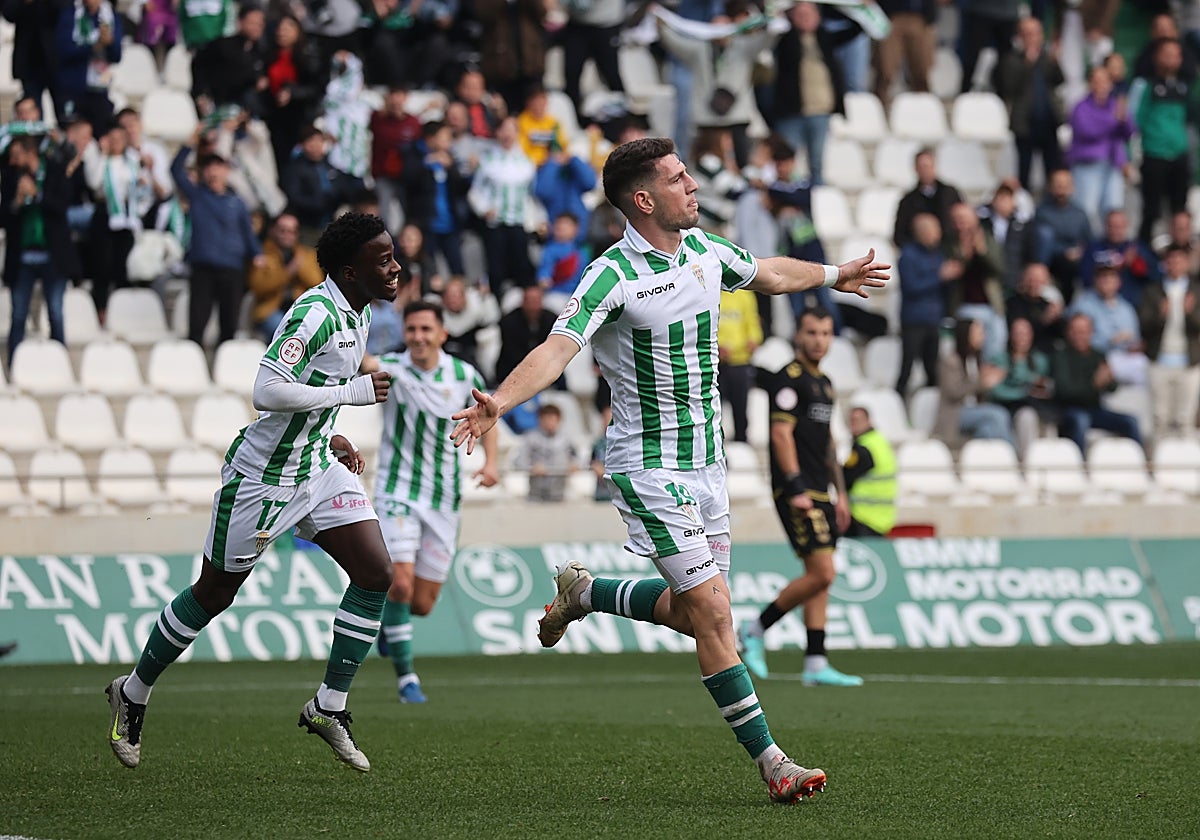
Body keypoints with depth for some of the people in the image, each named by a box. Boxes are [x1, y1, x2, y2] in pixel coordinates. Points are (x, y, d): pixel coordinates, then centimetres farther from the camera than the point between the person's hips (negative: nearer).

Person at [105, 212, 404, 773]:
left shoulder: (357, 315, 6)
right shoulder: (315, 314, -25)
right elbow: (267, 391, -33)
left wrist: (329, 436, 12)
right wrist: (352, 392, -27)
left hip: (317, 465, 8)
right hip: (263, 474, -8)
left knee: (375, 574, -5)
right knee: (215, 592, 6)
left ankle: (329, 707, 6)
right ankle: (132, 694, 26)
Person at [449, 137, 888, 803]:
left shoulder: (704, 249, 5)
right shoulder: (614, 275, -18)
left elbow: (768, 273, 26)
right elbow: (558, 348, -30)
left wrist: (835, 275, 41)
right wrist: (501, 401, -47)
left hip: (707, 460, 7)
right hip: (650, 466, -7)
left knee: (691, 612, 10)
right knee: (713, 610, -11)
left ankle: (584, 593, 36)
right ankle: (769, 760, -6)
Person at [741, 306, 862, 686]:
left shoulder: (824, 383, 19)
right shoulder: (788, 379, -9)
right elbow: (781, 433, -16)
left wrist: (840, 492, 22)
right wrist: (796, 488, -21)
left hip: (820, 493, 9)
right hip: (797, 493, -9)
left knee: (820, 578, 6)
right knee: (821, 572, -14)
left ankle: (815, 664, 6)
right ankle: (756, 628, -1)